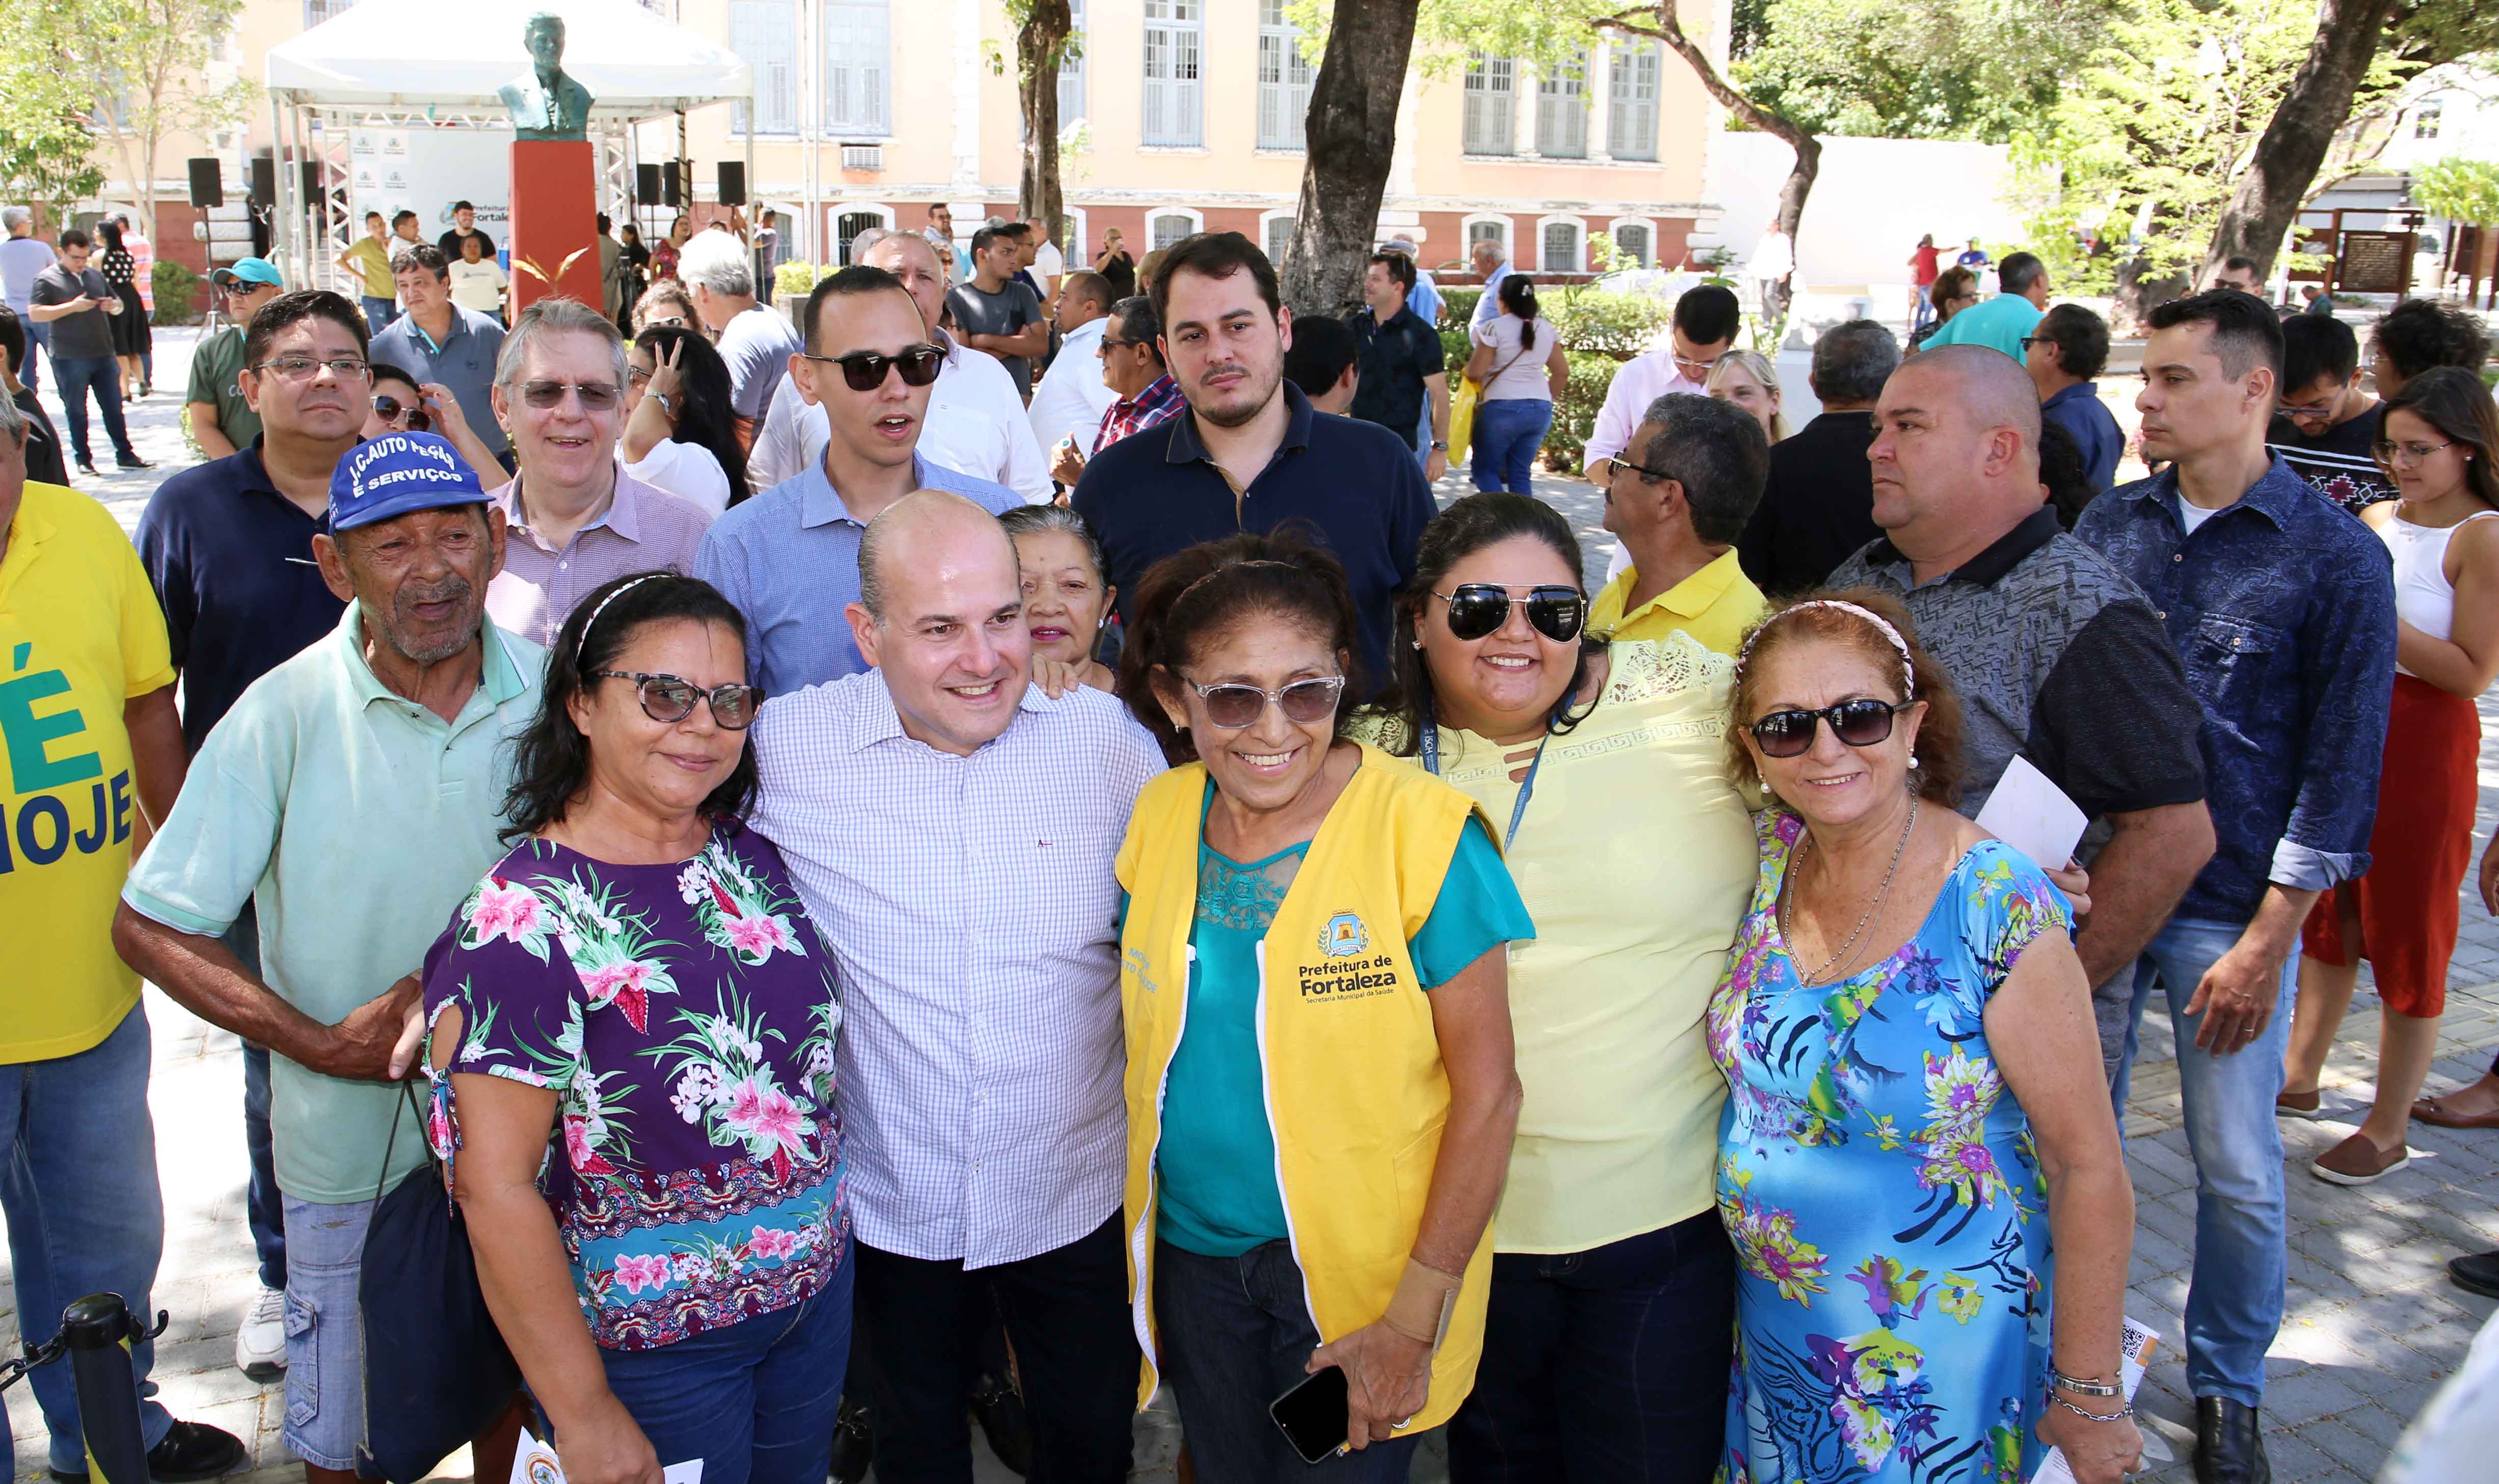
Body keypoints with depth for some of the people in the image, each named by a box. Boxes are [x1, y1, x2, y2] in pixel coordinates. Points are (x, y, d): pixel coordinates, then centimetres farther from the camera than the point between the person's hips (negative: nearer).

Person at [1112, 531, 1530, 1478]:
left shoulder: (1420, 830, -19)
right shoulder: (1157, 820, -5)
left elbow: (1487, 1089, -15)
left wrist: (1414, 1321, -15)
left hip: (1364, 1268, -4)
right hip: (1192, 1251, 4)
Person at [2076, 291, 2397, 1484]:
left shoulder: (2338, 558, -7)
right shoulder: (2110, 524, 3)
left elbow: (2341, 768, -6)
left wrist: (2265, 945, -10)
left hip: (2230, 917, -3)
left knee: (2237, 1172, 8)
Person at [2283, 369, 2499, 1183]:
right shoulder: (2377, 519, 5)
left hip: (2425, 746, -6)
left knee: (2406, 938, 4)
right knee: (2328, 912, 17)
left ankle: (2388, 1131, 16)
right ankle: (2300, 1079, 33)